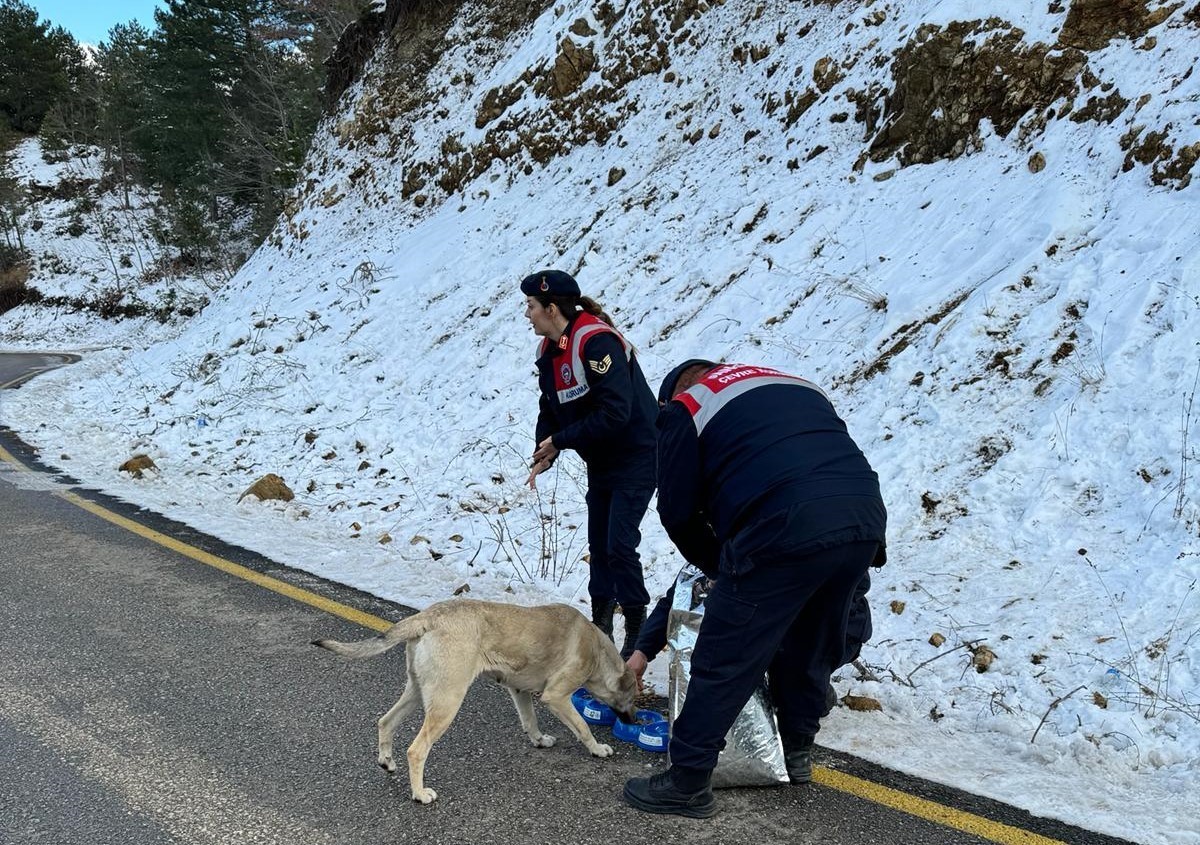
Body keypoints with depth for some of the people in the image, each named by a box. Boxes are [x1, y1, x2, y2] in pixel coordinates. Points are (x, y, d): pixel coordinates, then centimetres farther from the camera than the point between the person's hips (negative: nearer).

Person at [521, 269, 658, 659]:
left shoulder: (597, 342, -26)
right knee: (599, 545, 13)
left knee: (620, 545, -11)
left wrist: (560, 441, -24)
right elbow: (551, 410, 8)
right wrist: (543, 455, -8)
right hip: (601, 461, 9)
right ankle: (600, 623, 26)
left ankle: (638, 633, 2)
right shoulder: (549, 352, 2)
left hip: (636, 457, -9)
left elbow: (614, 412, -32)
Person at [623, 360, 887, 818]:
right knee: (812, 647, 27)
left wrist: (721, 566, 28)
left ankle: (688, 784, 16)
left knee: (724, 662, 7)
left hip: (785, 531, -7)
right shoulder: (800, 386, 32)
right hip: (866, 522, 7)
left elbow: (678, 512, 11)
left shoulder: (687, 406, 15)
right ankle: (797, 751, 44)